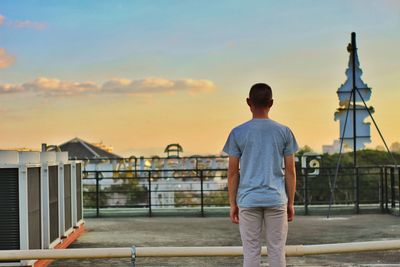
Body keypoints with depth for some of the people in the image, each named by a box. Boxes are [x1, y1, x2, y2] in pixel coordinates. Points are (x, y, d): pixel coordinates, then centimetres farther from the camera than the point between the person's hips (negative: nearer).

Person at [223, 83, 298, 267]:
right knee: (277, 251, 6)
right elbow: (290, 171, 2)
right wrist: (290, 203, 9)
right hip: (276, 200, 0)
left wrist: (233, 204, 7)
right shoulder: (284, 132, 1)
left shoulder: (238, 133, -2)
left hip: (248, 201, 0)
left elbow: (233, 172, -1)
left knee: (251, 252, 5)